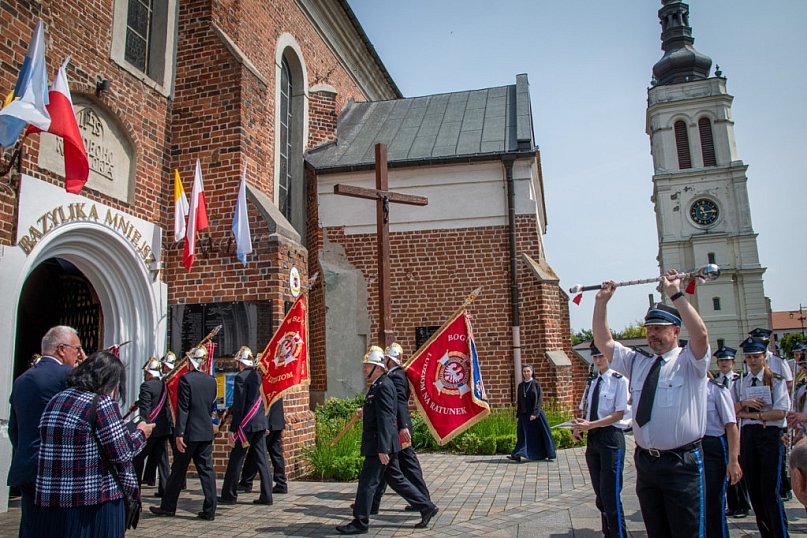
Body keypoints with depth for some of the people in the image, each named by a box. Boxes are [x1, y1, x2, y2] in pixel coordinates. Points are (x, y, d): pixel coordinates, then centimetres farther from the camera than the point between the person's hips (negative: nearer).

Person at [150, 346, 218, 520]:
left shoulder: (185, 379, -11)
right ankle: (209, 510, 6)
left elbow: (183, 408, -14)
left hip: (190, 432, -5)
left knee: (178, 471, 9)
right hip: (207, 432, 5)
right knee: (206, 470, 6)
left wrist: (179, 433, -14)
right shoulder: (211, 381, 5)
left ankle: (168, 507, 23)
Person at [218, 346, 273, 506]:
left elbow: (239, 405, -16)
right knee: (261, 459, 8)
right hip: (260, 423, 7)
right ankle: (266, 495, 9)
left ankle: (229, 495, 14)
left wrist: (233, 428, -12)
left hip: (246, 425, -7)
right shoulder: (258, 376, 10)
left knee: (235, 460, 5)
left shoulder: (241, 377, -12)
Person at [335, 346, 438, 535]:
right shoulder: (379, 385, 13)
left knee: (367, 482, 0)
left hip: (381, 444, -10)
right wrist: (365, 412, 10)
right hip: (383, 444, 10)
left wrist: (382, 449, -24)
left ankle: (360, 523, 13)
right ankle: (426, 507, 22)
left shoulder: (383, 386, -18)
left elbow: (385, 419, -23)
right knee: (396, 479, 16)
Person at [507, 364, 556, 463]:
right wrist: (517, 415, 8)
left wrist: (535, 413, -18)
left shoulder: (536, 384, -4)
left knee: (542, 433, 4)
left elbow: (539, 399, -9)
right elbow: (519, 401, 12)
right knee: (523, 434, -3)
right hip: (524, 414, 3)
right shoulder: (520, 385, 8)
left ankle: (549, 454, 17)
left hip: (536, 413, -3)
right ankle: (518, 455, -10)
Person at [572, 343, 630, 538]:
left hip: (611, 436, -7)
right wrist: (579, 426, -1)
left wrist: (590, 425, -20)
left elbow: (619, 414, -14)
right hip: (592, 438, 7)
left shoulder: (619, 380, -9)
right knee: (600, 494, 15)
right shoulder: (592, 382, 13)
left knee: (611, 494, -6)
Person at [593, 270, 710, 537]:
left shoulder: (689, 362, -4)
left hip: (682, 463, -5)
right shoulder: (636, 362, 11)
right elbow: (603, 341, 10)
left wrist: (676, 294, -25)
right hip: (645, 462, 6)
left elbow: (701, 334, -24)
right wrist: (601, 302, 1)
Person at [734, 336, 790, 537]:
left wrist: (752, 414, -9)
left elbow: (780, 413, -10)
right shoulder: (740, 383, 11)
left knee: (770, 490, -6)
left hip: (770, 434, -4)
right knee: (753, 489, 8)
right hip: (747, 435, 4)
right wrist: (744, 403, -10)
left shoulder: (776, 381, -1)